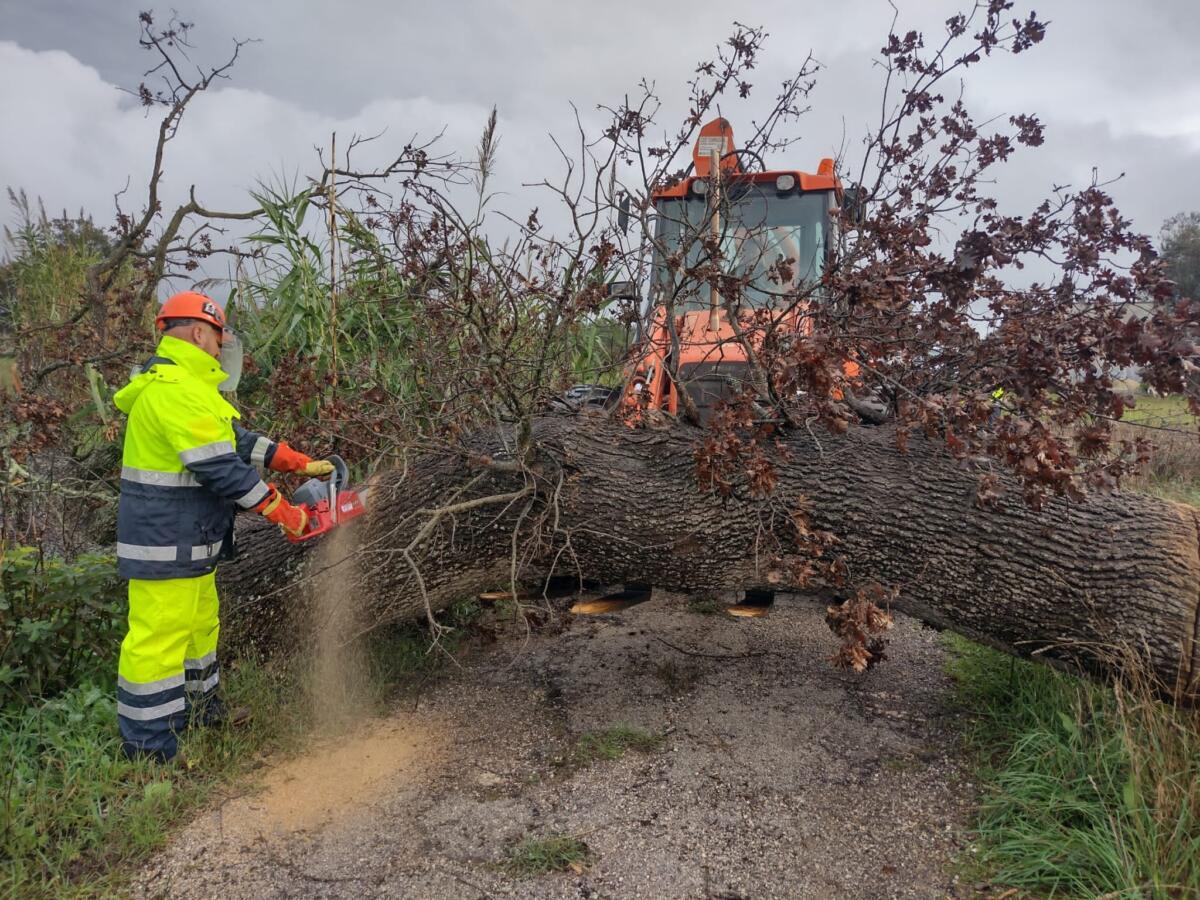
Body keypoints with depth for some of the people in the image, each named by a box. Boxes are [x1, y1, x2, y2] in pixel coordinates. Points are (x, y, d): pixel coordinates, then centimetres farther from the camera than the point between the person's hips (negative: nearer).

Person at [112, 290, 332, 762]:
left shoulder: (184, 384, 13)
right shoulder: (177, 390, -22)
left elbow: (237, 439, 13)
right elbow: (222, 467, -25)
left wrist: (302, 463, 8)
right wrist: (285, 514, -17)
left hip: (188, 539, 11)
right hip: (166, 542, -11)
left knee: (200, 622, 23)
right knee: (159, 637, -3)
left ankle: (199, 708, 40)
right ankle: (147, 750, 7)